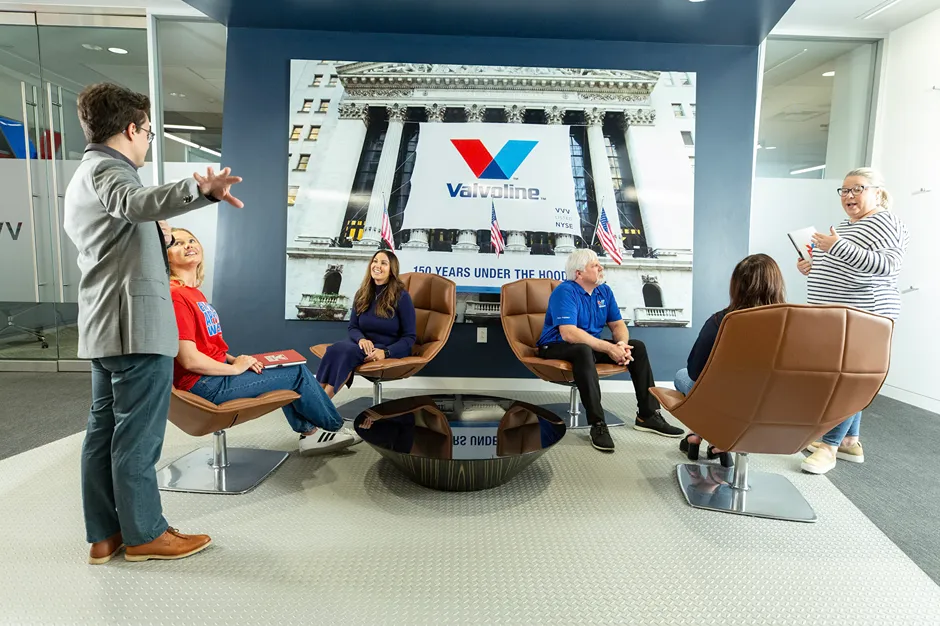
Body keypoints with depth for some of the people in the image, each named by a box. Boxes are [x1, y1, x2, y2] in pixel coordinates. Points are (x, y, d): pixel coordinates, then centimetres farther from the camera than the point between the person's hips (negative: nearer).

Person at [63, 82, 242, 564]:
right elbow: (137, 201, -36)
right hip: (136, 324, -10)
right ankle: (144, 534, 10)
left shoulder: (82, 179, 23)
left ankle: (104, 534, 23)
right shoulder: (108, 169, -11)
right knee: (137, 434, -2)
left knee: (104, 430, 13)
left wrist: (152, 233, 41)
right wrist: (200, 191, -52)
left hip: (102, 327, 10)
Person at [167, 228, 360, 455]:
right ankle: (334, 426, 19)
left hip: (214, 373, 10)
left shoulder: (195, 293, 12)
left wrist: (234, 360, 0)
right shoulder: (175, 295, -19)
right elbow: (189, 359, -23)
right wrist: (235, 368, -12)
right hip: (204, 385, -10)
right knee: (297, 373, -4)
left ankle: (309, 432, 14)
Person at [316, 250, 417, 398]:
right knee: (336, 348, -29)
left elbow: (410, 336, -9)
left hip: (392, 350, -5)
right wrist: (361, 339, -15)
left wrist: (385, 352, -25)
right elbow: (353, 327, 10)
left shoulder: (401, 296, -9)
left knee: (344, 351, -32)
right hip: (365, 345, 5)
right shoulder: (362, 294, 7)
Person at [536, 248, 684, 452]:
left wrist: (622, 344, -18)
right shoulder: (565, 292, -19)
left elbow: (617, 324, 6)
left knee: (637, 347, -3)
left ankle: (648, 416, 0)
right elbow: (568, 333, -31)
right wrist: (608, 348, -30)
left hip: (592, 344, 8)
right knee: (584, 351, -40)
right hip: (557, 347, -8)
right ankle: (597, 425, -37)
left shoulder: (604, 290, 5)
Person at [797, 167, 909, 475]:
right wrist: (813, 267, 7)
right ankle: (850, 442, 20)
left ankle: (829, 445, -4)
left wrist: (838, 247, -29)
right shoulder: (845, 226, 18)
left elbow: (886, 265, -22)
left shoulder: (886, 223, -8)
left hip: (863, 316, -9)